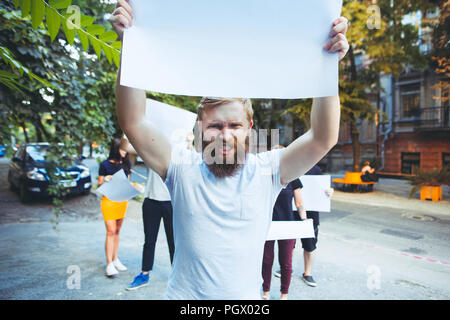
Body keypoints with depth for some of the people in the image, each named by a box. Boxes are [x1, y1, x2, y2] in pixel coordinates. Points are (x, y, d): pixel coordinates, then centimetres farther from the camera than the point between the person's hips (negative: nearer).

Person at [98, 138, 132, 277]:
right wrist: (105, 181, -22)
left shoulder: (127, 163, 6)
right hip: (109, 201, -4)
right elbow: (99, 185, -2)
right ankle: (109, 264, -2)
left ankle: (115, 259, 23)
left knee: (117, 231, 13)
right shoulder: (105, 165, -7)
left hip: (123, 200, 5)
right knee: (111, 231, -7)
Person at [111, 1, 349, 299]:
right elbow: (133, 122, -22)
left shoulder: (265, 170, -13)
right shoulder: (183, 167, -14)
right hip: (185, 295, 0)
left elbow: (324, 138, -20)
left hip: (248, 296, 1)